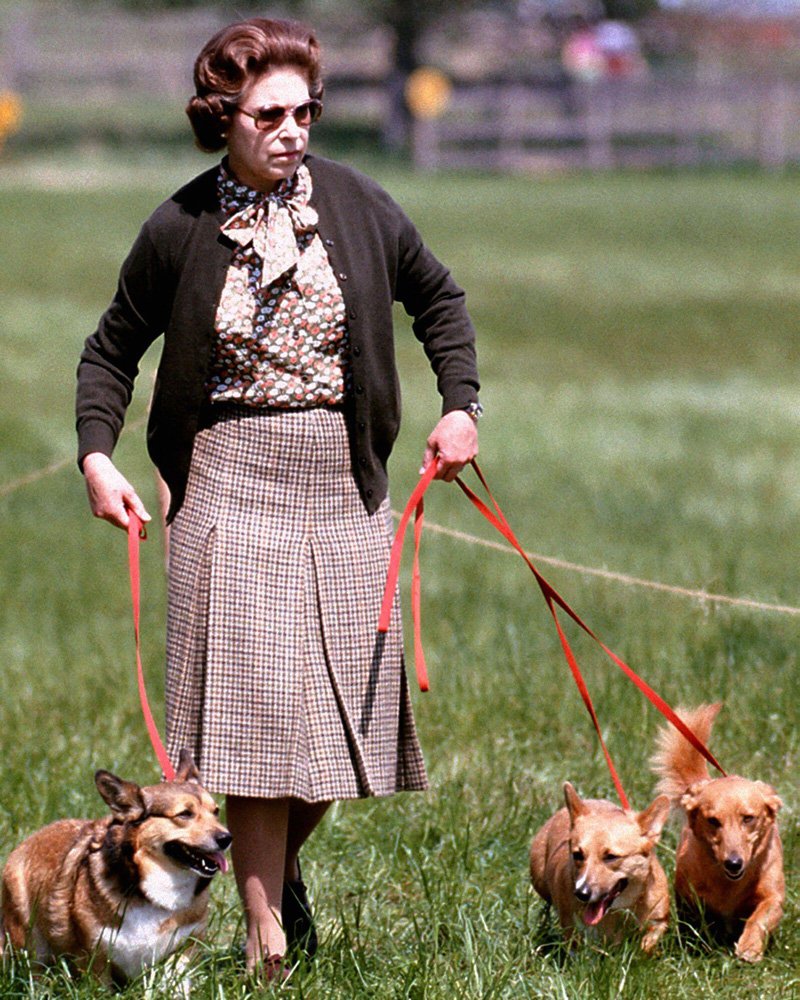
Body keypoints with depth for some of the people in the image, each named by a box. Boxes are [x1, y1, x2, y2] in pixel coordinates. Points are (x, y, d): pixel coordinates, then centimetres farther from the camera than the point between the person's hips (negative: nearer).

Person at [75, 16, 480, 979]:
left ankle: (280, 869, 33)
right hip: (233, 485, -3)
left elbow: (437, 296, 17)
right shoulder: (180, 231, -2)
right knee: (256, 708, -7)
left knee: (343, 707, 5)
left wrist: (459, 405, 6)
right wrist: (97, 455, -4)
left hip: (344, 484, 3)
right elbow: (113, 349, 10)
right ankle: (267, 939, -2)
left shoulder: (353, 202, 1)